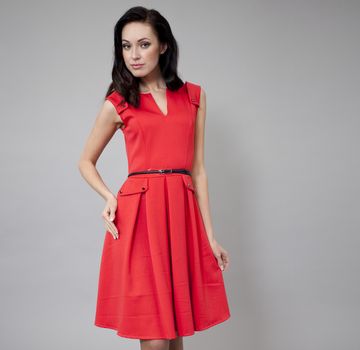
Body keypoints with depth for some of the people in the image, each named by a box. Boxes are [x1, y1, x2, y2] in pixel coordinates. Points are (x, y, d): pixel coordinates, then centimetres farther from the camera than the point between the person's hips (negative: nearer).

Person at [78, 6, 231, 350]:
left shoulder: (194, 96, 10)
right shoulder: (118, 103, 4)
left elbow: (197, 169, 11)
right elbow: (86, 161, 14)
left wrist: (210, 235, 8)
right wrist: (109, 197, -5)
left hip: (183, 213, 3)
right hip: (139, 214, -2)